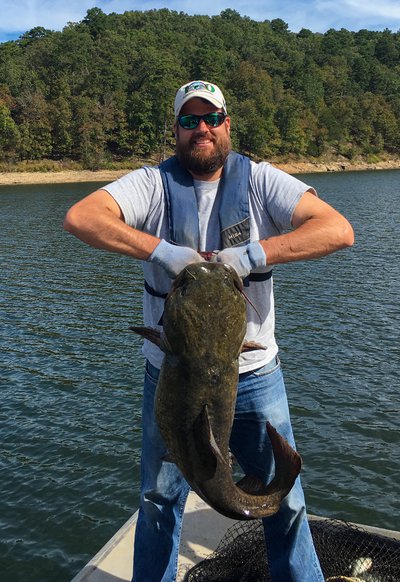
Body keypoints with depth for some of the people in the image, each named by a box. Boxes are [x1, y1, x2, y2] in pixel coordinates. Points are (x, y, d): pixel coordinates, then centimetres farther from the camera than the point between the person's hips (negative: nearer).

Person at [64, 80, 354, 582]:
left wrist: (249, 255, -26)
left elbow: (338, 229, -16)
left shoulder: (259, 181, -4)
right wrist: (164, 251, -26)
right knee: (159, 498, 18)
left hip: (254, 374, 1)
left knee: (283, 495, 16)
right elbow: (80, 218, -20)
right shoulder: (153, 183, -5)